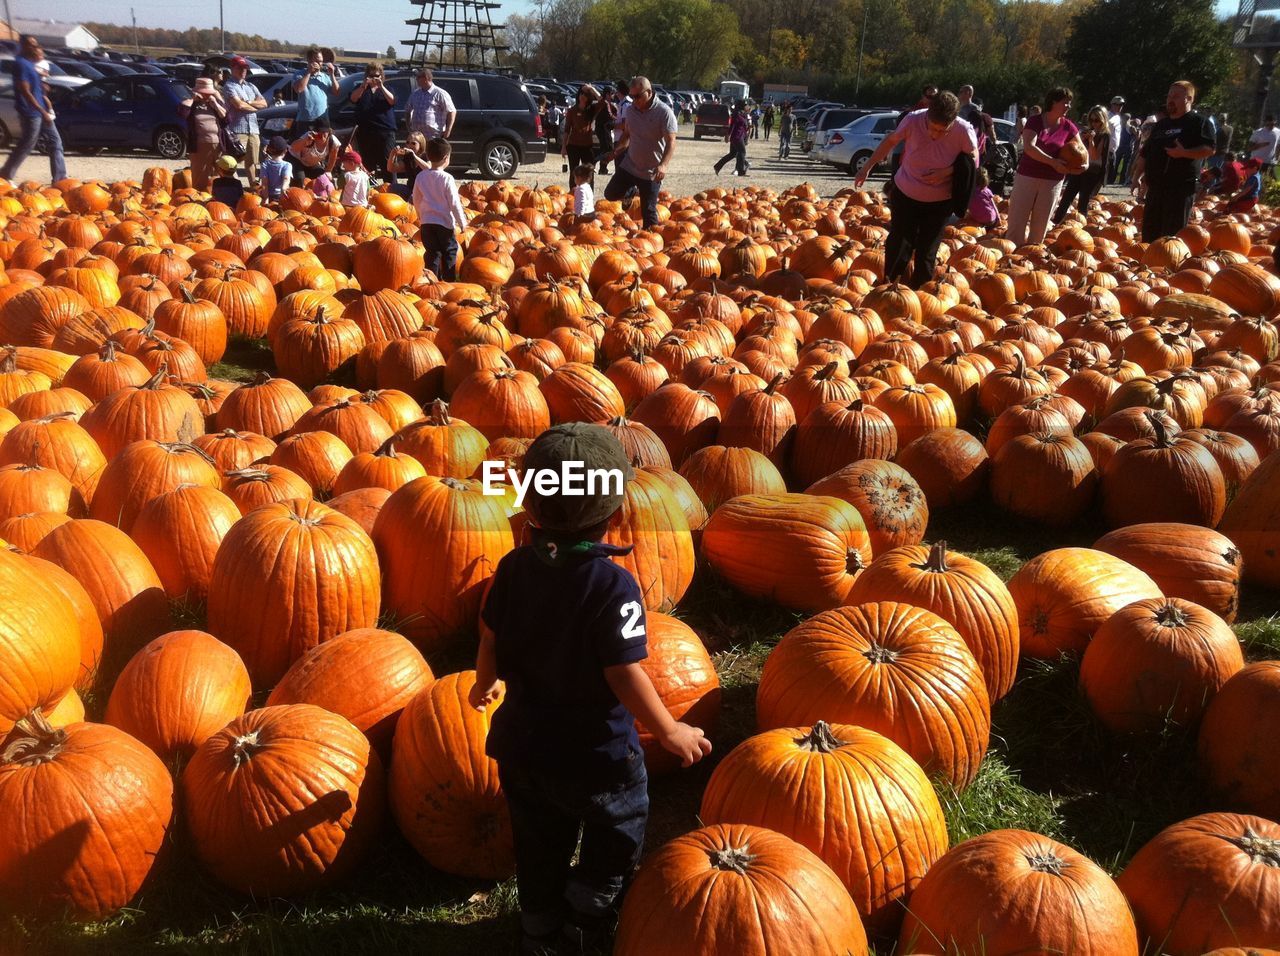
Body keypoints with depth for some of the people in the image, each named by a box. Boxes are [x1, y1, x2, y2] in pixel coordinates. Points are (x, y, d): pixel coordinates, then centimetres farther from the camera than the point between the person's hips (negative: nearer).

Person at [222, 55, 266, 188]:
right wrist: (255, 106, 1)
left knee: (252, 161, 13)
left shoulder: (251, 86, 20)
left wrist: (248, 103, -4)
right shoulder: (229, 86, -1)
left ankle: (254, 185, 21)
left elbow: (264, 103, 10)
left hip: (253, 130, 6)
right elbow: (239, 105, -15)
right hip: (237, 130, -6)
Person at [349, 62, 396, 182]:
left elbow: (392, 101, -6)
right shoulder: (361, 88, 15)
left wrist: (381, 87, -18)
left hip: (385, 131, -1)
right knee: (368, 163, 1)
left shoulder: (386, 89, 13)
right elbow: (353, 98, -5)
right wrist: (364, 86, -19)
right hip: (365, 132, 1)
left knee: (387, 163, -8)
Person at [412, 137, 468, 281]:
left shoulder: (421, 176, 0)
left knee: (432, 253, 11)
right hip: (445, 222, -4)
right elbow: (454, 203, -12)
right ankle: (449, 282, 15)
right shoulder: (447, 178, -14)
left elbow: (416, 200, 10)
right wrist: (462, 222, -2)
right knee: (449, 253, 11)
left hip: (426, 222, 4)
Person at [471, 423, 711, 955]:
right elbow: (625, 675, -26)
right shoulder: (613, 587, -27)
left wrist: (485, 685, 22)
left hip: (523, 746, 5)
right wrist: (669, 732, -11)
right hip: (598, 754, -5)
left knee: (539, 852, 25)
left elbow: (490, 642, 1)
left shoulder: (514, 569, -10)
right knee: (613, 849, 23)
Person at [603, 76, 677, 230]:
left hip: (651, 173, -6)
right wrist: (616, 151, 10)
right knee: (611, 194, 11)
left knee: (648, 210, -1)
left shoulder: (664, 112, -17)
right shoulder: (631, 109, 1)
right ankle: (632, 191, 39)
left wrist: (663, 165, -37)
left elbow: (671, 142, -23)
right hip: (629, 165, 6)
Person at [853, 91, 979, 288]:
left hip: (939, 203, -1)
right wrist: (867, 168, 2)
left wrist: (948, 171, -22)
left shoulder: (964, 131, -23)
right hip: (905, 195, 1)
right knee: (897, 248, 6)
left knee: (926, 255, 3)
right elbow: (891, 141, -2)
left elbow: (973, 160, -4)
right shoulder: (913, 120, -22)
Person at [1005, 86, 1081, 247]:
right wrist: (1053, 162, -25)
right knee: (1018, 217, -1)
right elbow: (1029, 147, -20)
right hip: (1027, 176, -2)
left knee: (1041, 222, 5)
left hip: (1052, 180, 3)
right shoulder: (1034, 122, -6)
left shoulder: (1068, 127, 2)